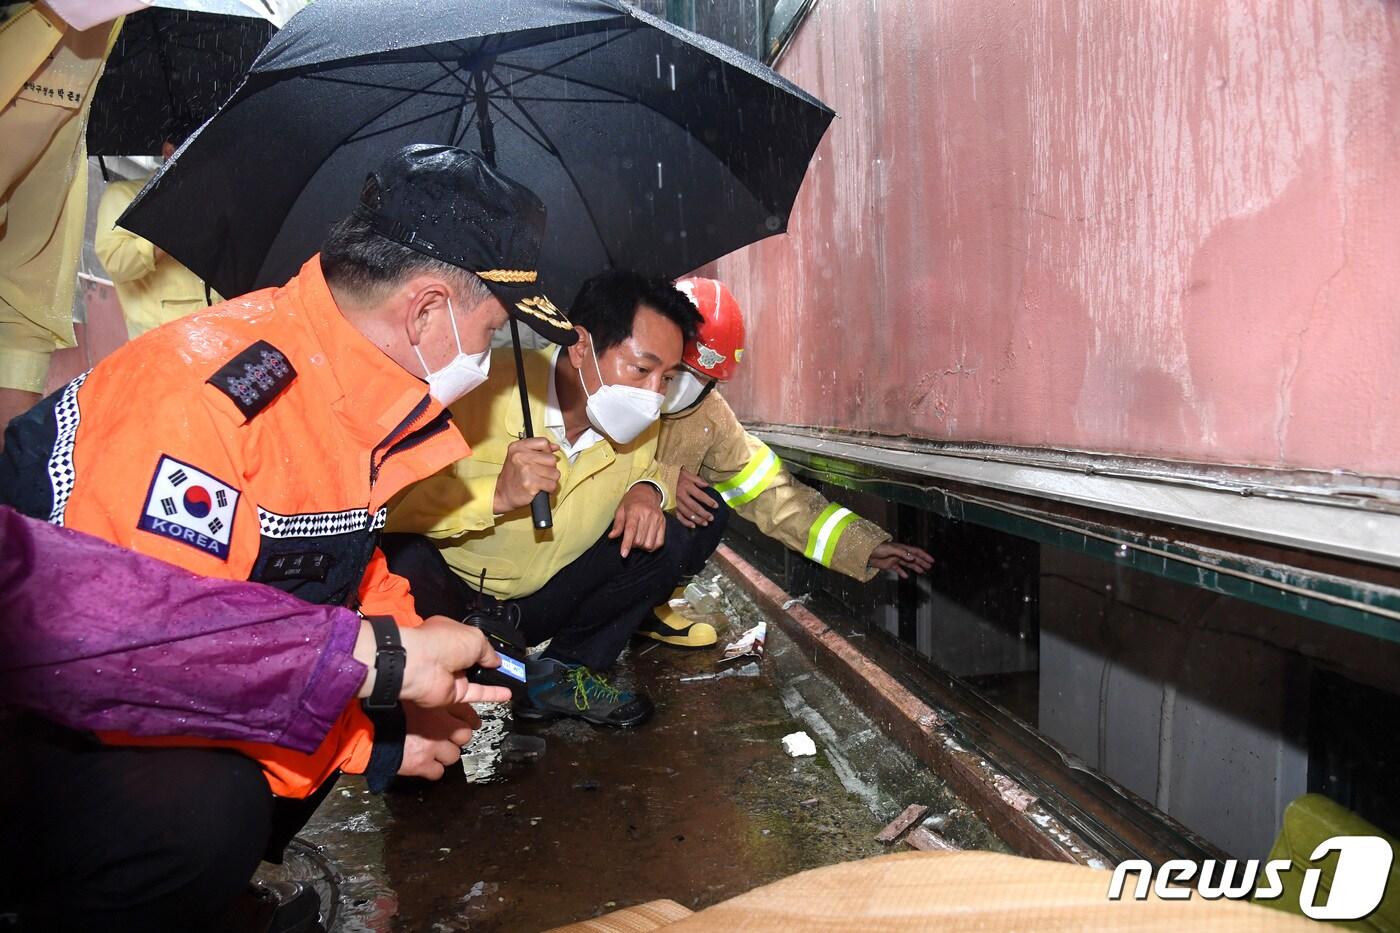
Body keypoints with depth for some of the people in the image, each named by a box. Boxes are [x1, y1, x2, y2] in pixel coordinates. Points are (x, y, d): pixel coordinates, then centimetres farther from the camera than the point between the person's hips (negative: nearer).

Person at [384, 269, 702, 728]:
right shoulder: (487, 390, -28)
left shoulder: (635, 422, -9)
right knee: (396, 560, -35)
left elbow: (643, 467, 11)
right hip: (449, 598, -5)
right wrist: (495, 495, -45)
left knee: (660, 539, -9)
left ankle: (561, 673, 7)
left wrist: (647, 489, -13)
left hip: (543, 601, 6)